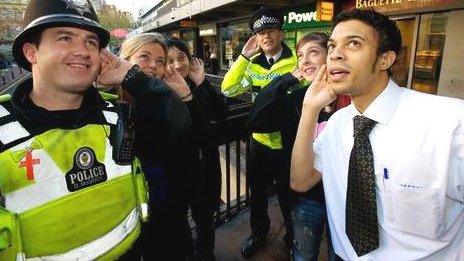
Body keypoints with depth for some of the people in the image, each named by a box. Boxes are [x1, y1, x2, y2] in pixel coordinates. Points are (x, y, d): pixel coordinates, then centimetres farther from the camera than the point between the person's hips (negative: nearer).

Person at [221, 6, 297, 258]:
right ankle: (258, 234, 44)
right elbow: (228, 89, -7)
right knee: (257, 191, 20)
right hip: (260, 140, 4)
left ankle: (293, 236, 42)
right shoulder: (253, 64, 3)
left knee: (288, 193, 16)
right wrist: (243, 56, -12)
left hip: (288, 142, -4)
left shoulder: (296, 62, -10)